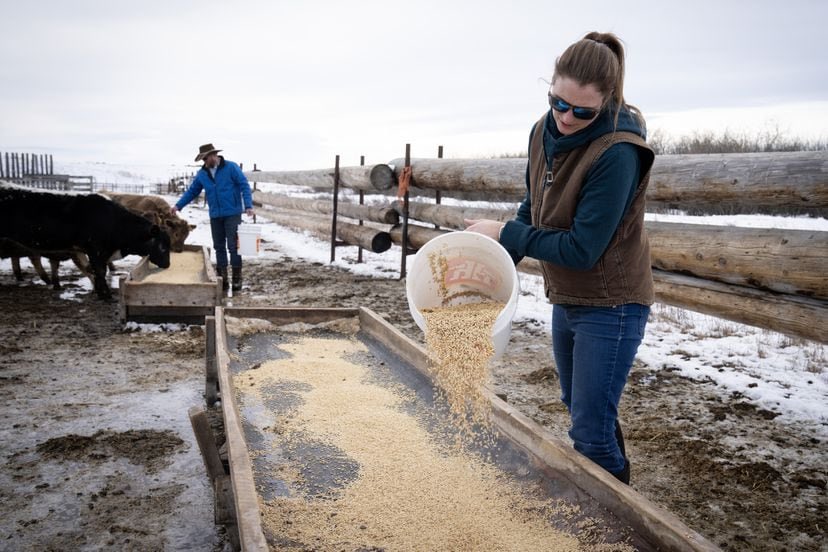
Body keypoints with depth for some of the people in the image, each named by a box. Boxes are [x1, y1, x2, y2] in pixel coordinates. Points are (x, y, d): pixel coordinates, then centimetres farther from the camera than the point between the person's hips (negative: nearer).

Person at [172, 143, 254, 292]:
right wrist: (178, 205, 5)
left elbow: (244, 186, -9)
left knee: (233, 246, -6)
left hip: (232, 214, -5)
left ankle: (237, 279, 1)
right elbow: (192, 191, 14)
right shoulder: (202, 173, 7)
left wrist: (248, 206, -18)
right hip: (215, 216, 5)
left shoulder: (231, 168, -7)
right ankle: (222, 279, 15)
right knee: (219, 247, 8)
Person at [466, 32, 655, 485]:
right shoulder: (543, 132, -3)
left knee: (591, 430, -2)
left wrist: (505, 234, -17)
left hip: (610, 305, -8)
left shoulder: (617, 153, -26)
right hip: (566, 297, 8)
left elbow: (581, 248, -25)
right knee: (579, 409, 23)